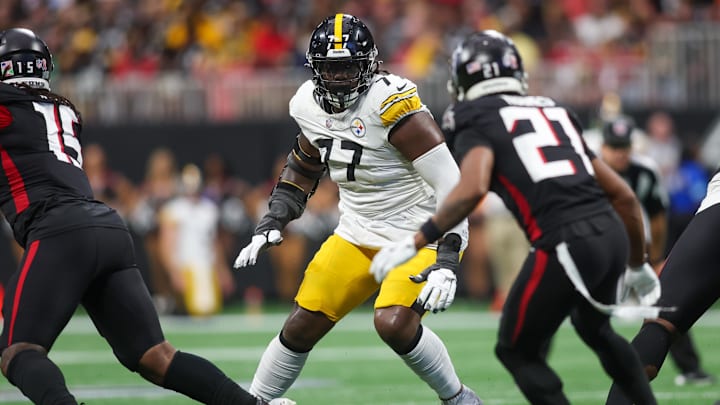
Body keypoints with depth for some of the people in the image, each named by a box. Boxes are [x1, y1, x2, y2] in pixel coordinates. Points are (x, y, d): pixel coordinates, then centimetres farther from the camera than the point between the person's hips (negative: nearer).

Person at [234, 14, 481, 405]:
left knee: (393, 323, -26)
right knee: (302, 325, 1)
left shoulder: (390, 105, -24)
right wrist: (270, 225, 9)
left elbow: (450, 184, -24)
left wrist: (447, 261, -29)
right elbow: (301, 171, 20)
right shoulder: (311, 106, -1)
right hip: (358, 236, 7)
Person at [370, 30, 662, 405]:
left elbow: (473, 189, -17)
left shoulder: (477, 122, 6)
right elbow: (623, 195, 24)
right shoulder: (554, 112, 24)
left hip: (566, 245, -6)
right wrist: (637, 265, 36)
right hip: (611, 234, 7)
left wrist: (414, 243, -11)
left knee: (518, 351, 12)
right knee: (595, 329, 34)